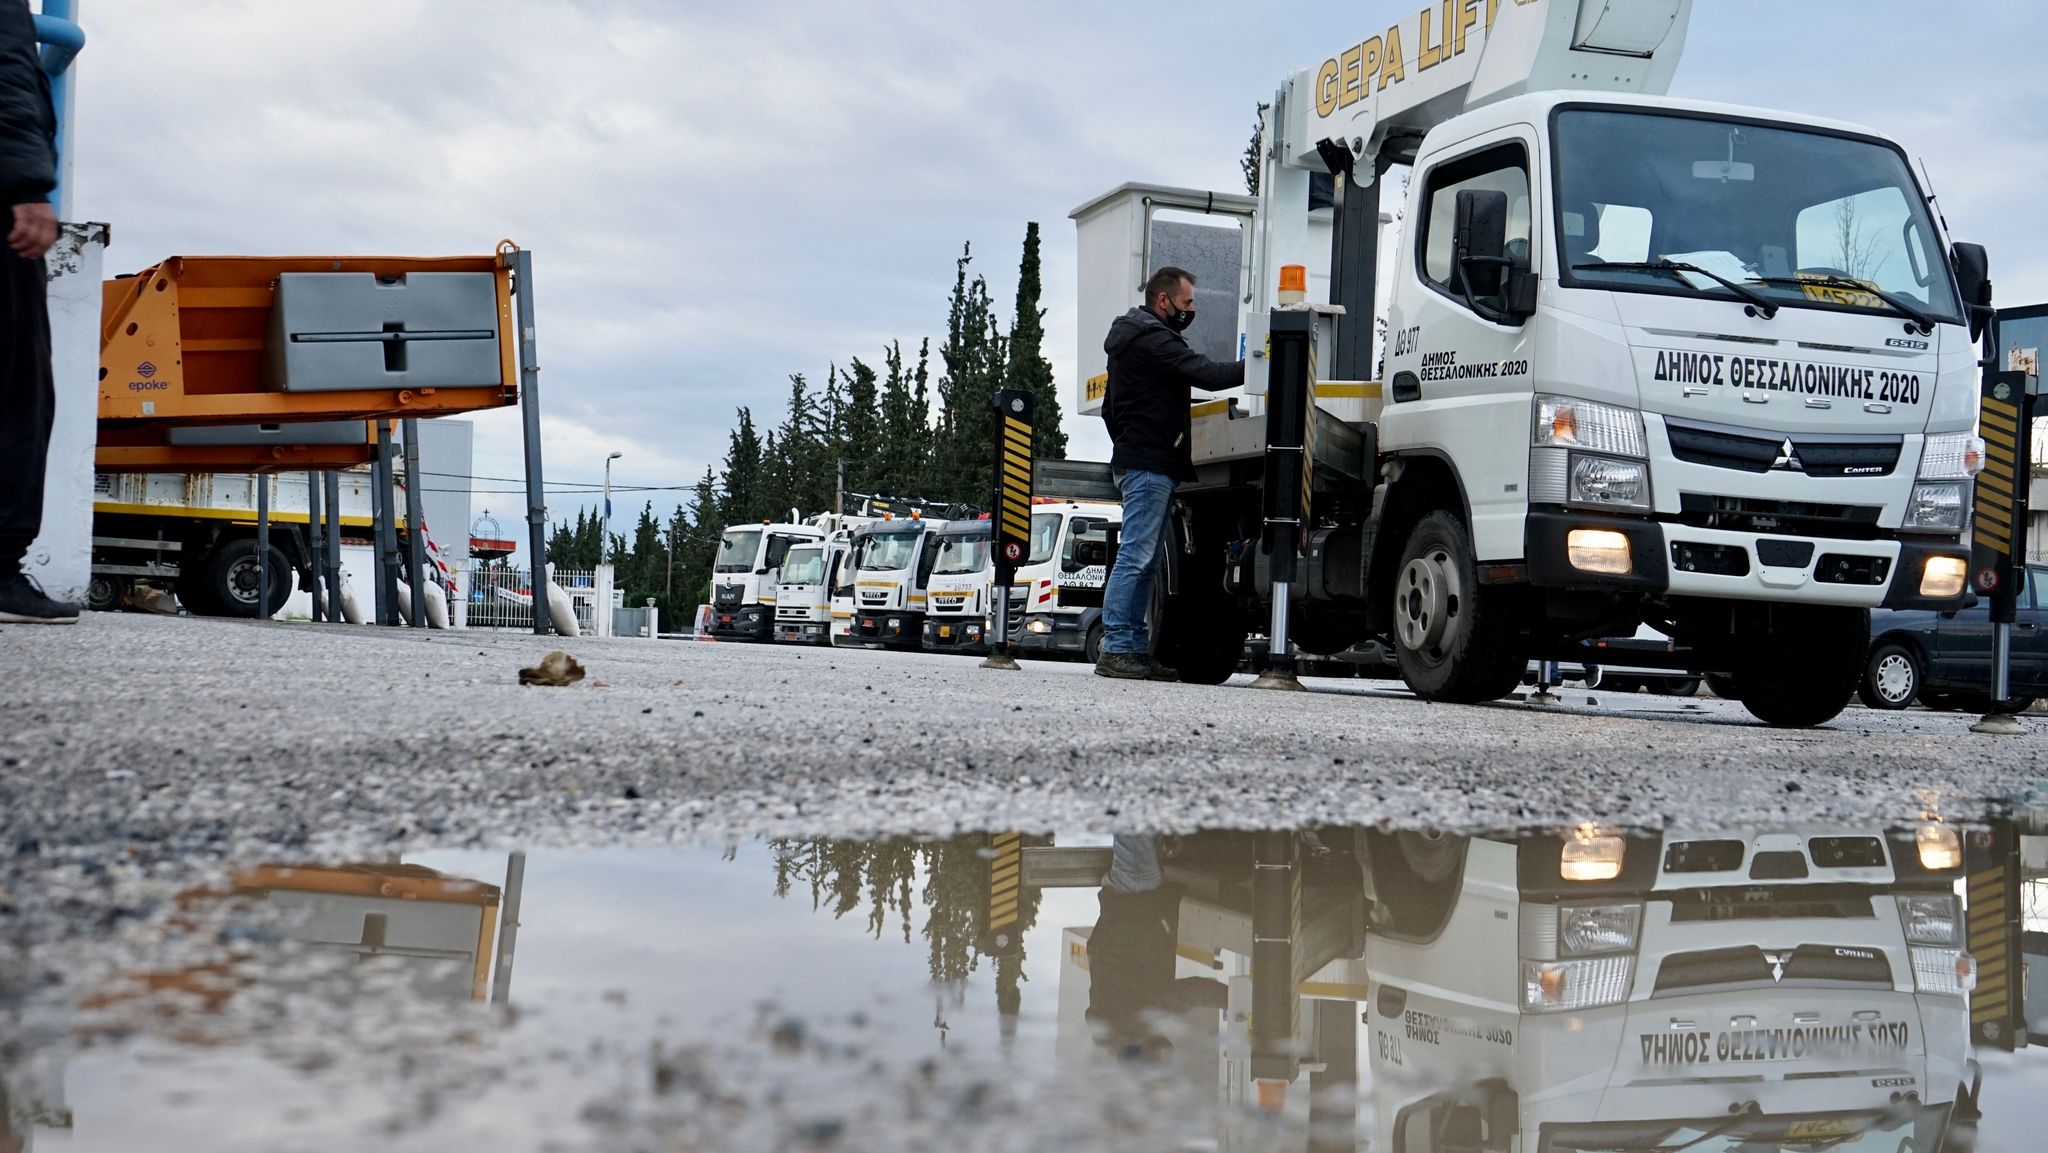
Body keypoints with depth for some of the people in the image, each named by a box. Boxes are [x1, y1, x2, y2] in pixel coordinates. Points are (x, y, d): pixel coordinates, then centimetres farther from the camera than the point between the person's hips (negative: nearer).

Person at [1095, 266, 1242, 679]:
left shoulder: (1129, 339, 24)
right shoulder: (1153, 340, -11)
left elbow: (1109, 407, 30)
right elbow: (1208, 375, -21)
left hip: (1135, 461, 11)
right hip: (1150, 465, -11)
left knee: (1146, 560, 9)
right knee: (1136, 557, -11)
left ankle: (1135, 646, 10)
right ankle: (1115, 649, -12)